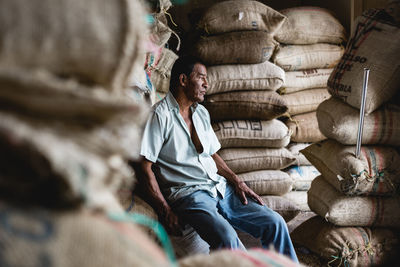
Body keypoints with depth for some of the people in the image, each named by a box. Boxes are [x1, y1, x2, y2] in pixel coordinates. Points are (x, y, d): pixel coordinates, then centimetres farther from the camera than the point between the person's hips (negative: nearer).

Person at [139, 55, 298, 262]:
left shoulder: (202, 113, 18)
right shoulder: (161, 115, -7)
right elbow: (146, 167, -10)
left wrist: (237, 182, 6)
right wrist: (165, 211, -16)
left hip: (220, 188, 8)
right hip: (188, 193, -7)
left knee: (275, 223, -6)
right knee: (227, 238, -33)